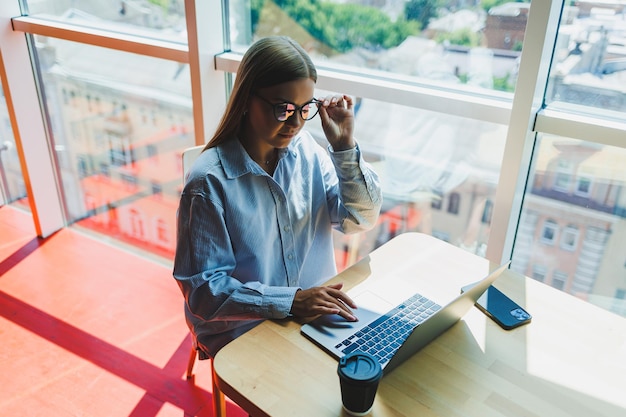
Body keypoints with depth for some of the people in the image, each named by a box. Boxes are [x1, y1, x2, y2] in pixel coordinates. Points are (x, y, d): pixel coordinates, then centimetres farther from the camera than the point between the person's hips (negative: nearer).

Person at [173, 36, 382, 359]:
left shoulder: (305, 148, -2)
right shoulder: (209, 181, -18)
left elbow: (361, 220, 0)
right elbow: (202, 288, -17)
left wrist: (344, 147, -12)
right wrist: (290, 300, -28)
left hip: (315, 311, 5)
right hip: (241, 332, -5)